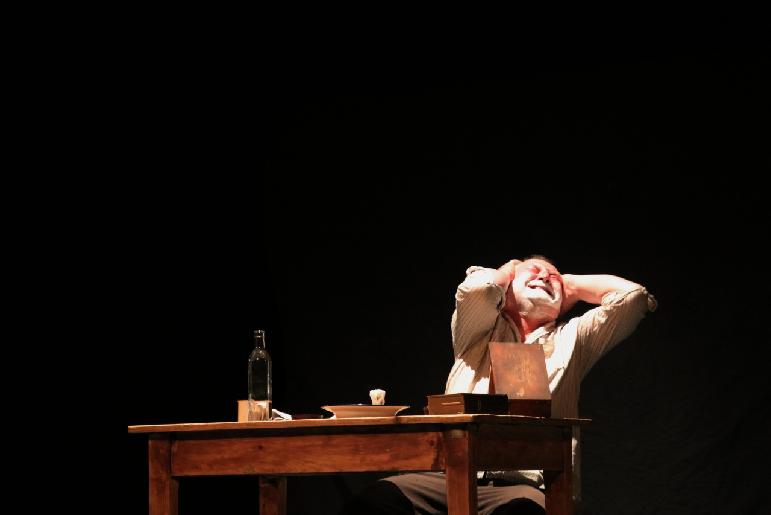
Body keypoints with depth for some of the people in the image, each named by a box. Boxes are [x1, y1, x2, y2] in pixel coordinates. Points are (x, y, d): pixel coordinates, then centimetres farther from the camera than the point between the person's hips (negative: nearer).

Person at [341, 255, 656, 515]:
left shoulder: (571, 338, 28)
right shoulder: (480, 332, 27)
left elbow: (632, 294, 15)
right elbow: (477, 287, 3)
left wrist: (570, 285, 31)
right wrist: (510, 270, 27)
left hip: (526, 485, 0)